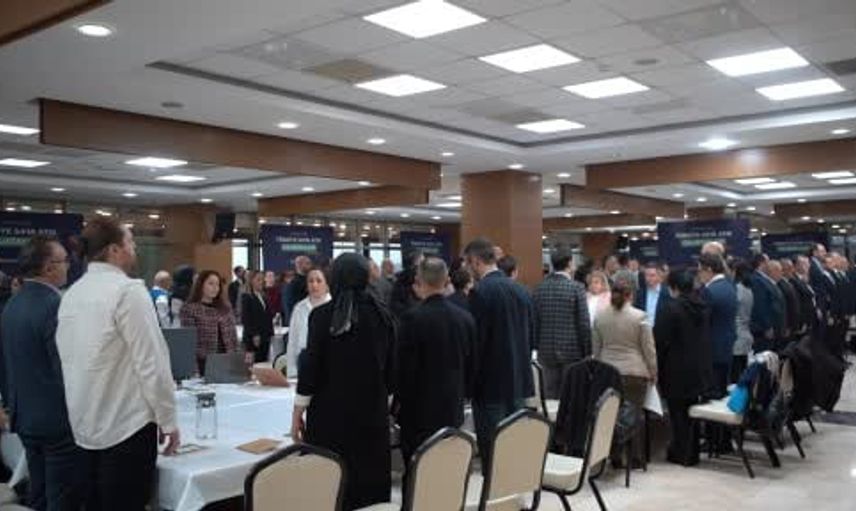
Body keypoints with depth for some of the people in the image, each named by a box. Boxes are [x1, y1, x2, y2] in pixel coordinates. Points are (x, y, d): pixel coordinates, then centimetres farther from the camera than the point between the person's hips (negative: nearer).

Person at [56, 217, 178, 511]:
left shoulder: (72, 294, 8)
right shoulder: (128, 290, -16)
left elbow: (70, 360, 13)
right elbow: (151, 362, -18)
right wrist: (167, 419, -9)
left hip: (86, 425, 8)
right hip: (127, 425, -8)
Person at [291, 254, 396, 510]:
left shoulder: (322, 315, -8)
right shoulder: (382, 314, 2)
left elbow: (311, 366, -8)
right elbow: (391, 365, 7)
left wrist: (297, 412, 0)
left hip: (330, 411, -3)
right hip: (372, 410, 3)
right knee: (370, 478, 11)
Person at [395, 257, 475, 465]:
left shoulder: (413, 318, -15)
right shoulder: (465, 318, 1)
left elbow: (404, 368, -11)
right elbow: (471, 365, 8)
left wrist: (400, 402, 3)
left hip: (420, 411, -5)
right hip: (454, 411, 5)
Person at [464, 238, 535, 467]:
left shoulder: (480, 292, -15)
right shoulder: (520, 290, 8)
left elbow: (476, 340, -16)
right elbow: (530, 335, 13)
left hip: (491, 384, -7)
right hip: (519, 381, 7)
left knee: (492, 450, 0)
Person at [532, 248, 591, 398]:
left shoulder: (539, 289, 2)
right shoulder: (577, 288, -9)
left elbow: (534, 322, 4)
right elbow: (584, 323, -9)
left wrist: (537, 346, 13)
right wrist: (587, 352, -1)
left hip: (547, 352, 4)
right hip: (572, 351, -3)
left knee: (550, 395, 9)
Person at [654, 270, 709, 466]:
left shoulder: (672, 308, -18)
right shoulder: (702, 307, 4)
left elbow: (661, 340, -16)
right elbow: (705, 338, 12)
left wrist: (657, 368, -5)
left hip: (677, 370, -7)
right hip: (699, 368, 7)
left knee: (678, 413, 5)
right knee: (692, 412, 17)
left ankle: (681, 454, 11)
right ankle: (692, 453, 25)